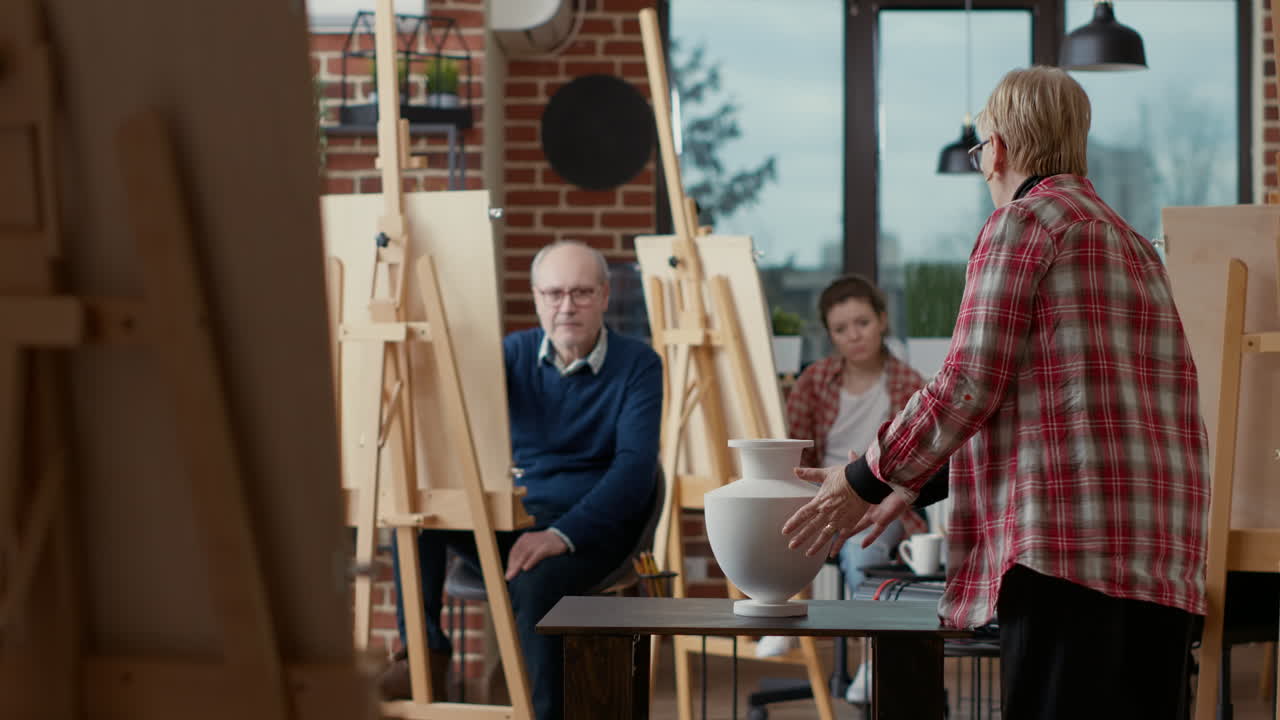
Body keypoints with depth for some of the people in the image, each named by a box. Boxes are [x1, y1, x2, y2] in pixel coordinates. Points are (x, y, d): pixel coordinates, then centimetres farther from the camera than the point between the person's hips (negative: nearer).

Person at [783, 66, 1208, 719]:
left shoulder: (1024, 219, -1)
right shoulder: (1135, 246, 26)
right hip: (1168, 554, 9)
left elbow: (970, 385, -8)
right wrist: (912, 486, 30)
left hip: (1067, 536, -9)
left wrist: (866, 479, 4)